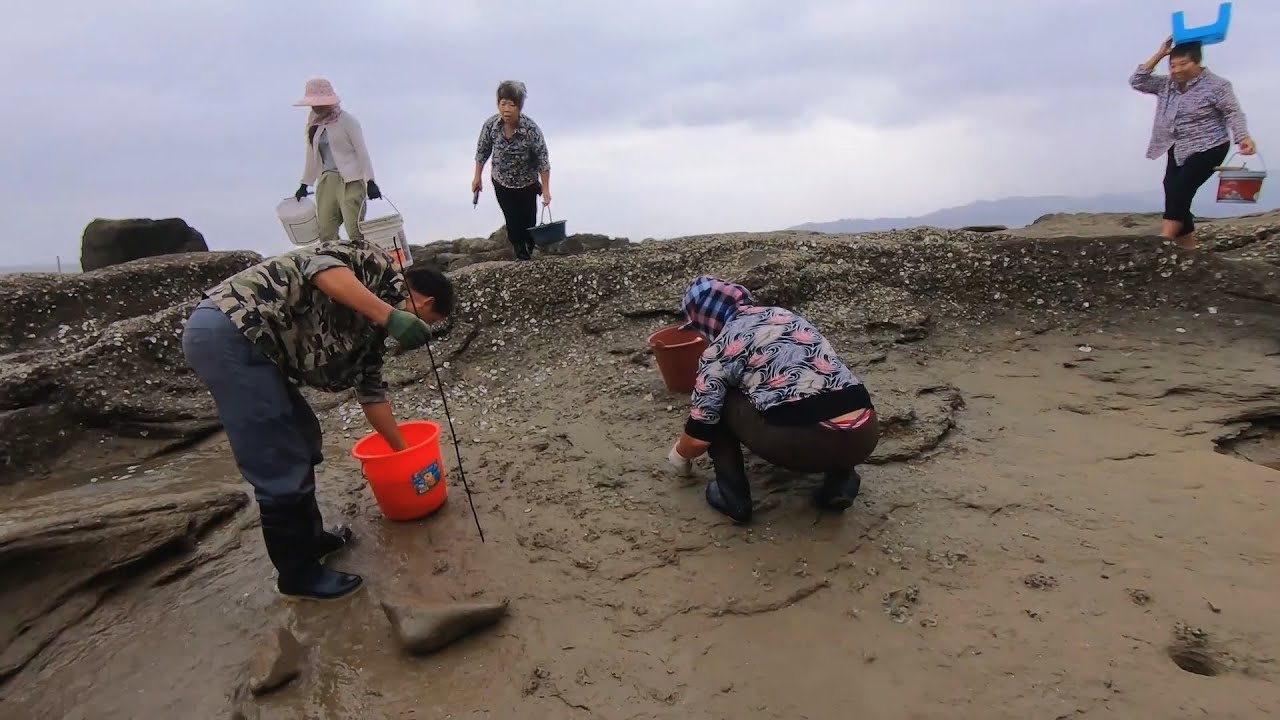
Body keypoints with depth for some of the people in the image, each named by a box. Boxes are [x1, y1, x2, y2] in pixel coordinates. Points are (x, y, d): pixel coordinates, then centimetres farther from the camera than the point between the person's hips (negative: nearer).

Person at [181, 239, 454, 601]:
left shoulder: (372, 325, 23)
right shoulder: (378, 266, -1)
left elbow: (371, 389, 28)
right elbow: (322, 268, -21)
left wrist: (402, 451, 33)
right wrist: (391, 316, -29)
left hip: (244, 340, 11)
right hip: (228, 331, -11)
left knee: (302, 441, 21)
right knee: (282, 466, -3)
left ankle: (309, 537, 37)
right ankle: (299, 573, 14)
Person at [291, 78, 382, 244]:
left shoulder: (347, 120, -1)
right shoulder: (314, 125, 15)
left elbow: (362, 151, -5)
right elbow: (312, 157, 21)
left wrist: (370, 181, -14)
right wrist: (304, 185, 22)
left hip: (350, 181, -6)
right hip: (326, 180, 6)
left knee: (355, 231, -14)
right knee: (326, 233, 0)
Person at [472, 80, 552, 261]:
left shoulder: (531, 129, -27)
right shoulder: (490, 125, -19)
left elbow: (543, 160, -19)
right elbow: (482, 151, -2)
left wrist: (546, 189, -18)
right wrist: (477, 177, 5)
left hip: (527, 183, -2)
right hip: (501, 183, 2)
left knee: (528, 220, 10)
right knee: (512, 221, 5)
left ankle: (529, 252, 37)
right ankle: (521, 256, 23)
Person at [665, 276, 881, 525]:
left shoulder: (720, 350, 6)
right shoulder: (786, 315, 24)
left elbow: (699, 436, 9)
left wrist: (680, 455, 32)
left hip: (803, 444, -5)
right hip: (864, 435, 6)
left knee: (717, 403, 18)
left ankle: (732, 496, 18)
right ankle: (842, 479, 20)